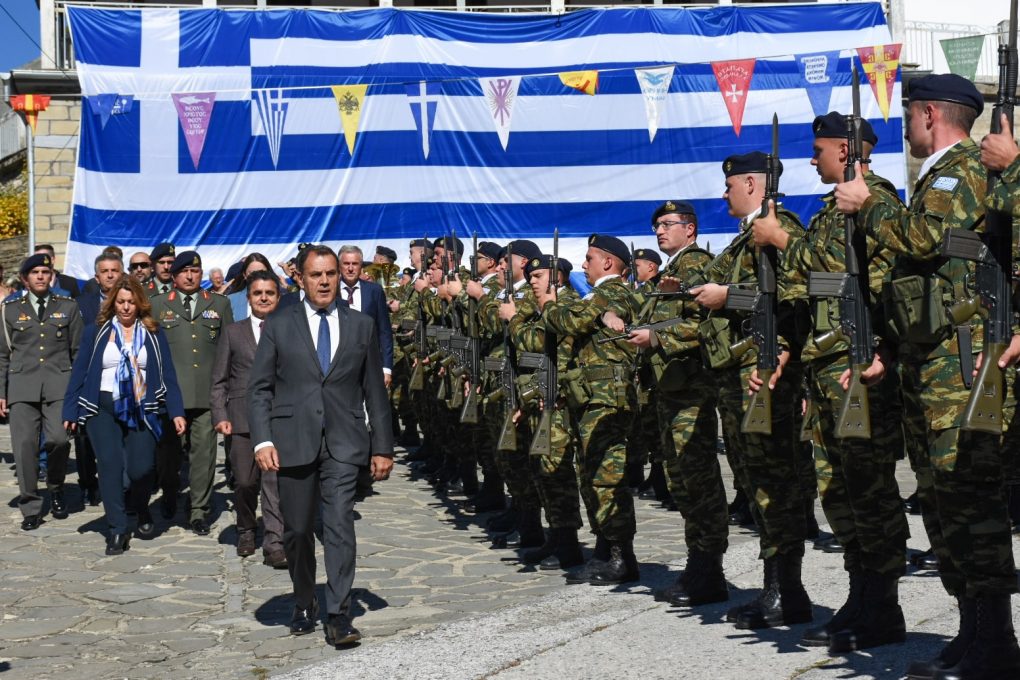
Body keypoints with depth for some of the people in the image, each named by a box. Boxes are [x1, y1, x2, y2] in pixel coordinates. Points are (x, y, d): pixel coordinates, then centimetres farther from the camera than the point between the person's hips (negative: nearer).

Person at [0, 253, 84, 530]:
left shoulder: (68, 307, 12)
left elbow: (78, 351, 12)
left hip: (59, 385, -1)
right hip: (22, 386, 1)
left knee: (59, 439, -16)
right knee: (25, 445, -6)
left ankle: (56, 490, 12)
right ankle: (30, 507, 5)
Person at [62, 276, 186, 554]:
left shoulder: (153, 333, 6)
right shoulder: (97, 331, 5)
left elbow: (168, 374, 3)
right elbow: (79, 372, 5)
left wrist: (176, 412, -5)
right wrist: (70, 412, 0)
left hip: (141, 409, 0)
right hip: (102, 408, 0)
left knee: (141, 468, -6)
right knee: (111, 464, -9)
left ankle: (140, 511, 26)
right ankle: (117, 529, 2)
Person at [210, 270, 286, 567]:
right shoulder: (233, 332, 12)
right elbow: (219, 380, 10)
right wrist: (220, 415, -2)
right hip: (241, 418, 1)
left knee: (275, 481, -11)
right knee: (245, 482, 6)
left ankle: (274, 544, -10)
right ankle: (246, 532, 30)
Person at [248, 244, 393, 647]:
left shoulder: (361, 326, 10)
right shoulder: (279, 326, 6)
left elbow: (374, 391, 12)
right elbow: (259, 388, 3)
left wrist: (383, 447, 8)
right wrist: (263, 440, -9)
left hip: (343, 443, 0)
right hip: (294, 441, 0)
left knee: (340, 523, -12)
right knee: (297, 530, 7)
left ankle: (339, 615, -9)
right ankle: (304, 606, 26)